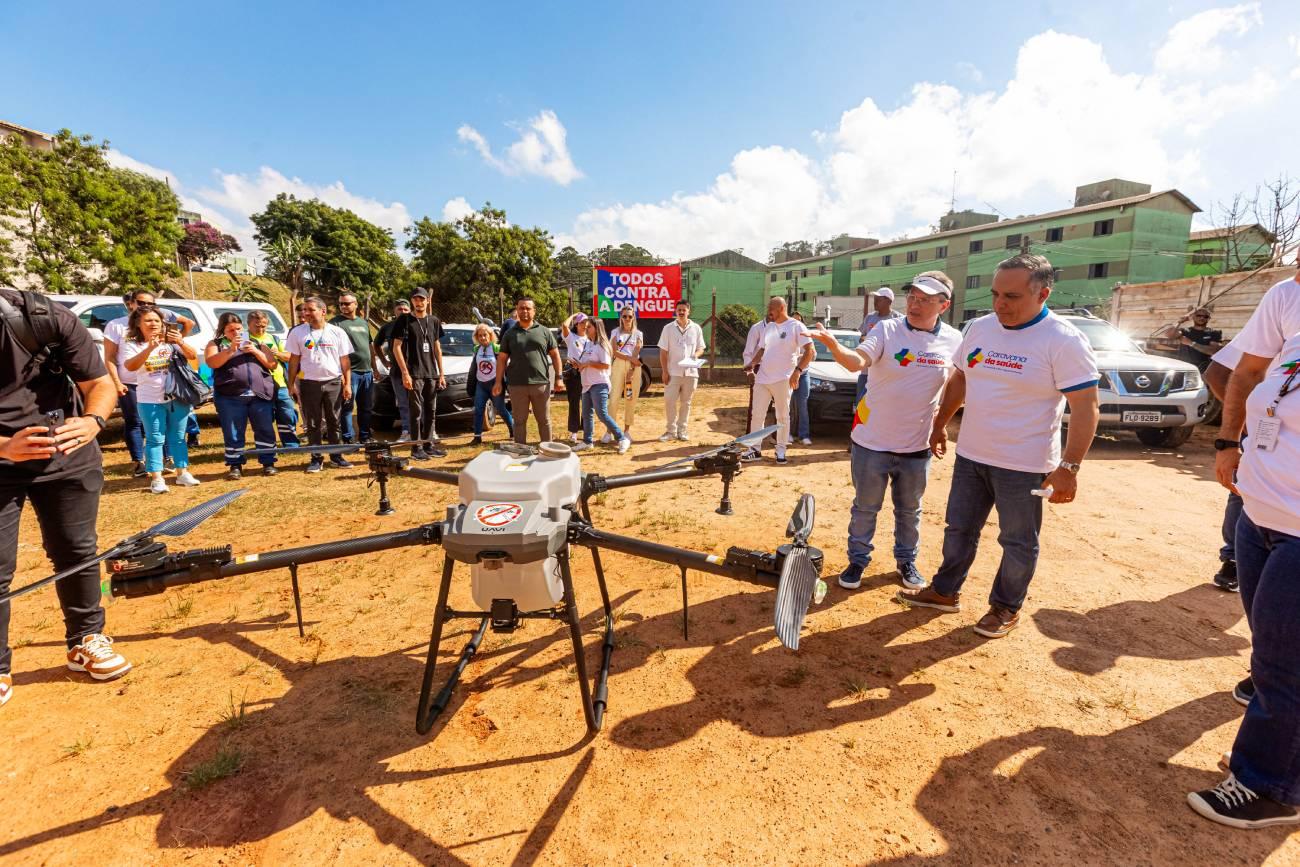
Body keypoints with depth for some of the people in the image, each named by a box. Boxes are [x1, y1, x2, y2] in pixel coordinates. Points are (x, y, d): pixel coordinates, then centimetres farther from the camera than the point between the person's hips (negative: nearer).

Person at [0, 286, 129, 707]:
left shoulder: (48, 317, -18)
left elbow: (101, 384, -11)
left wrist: (92, 421, -32)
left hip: (66, 452, 1)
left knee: (76, 550, 9)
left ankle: (85, 641, 26)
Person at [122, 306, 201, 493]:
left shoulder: (170, 340, 4)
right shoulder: (132, 343, -2)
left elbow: (193, 356, -4)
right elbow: (130, 366, -17)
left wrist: (181, 343, -22)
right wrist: (150, 347, -28)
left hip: (177, 397, 2)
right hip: (150, 400, -2)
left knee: (178, 437, 10)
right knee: (155, 439, 0)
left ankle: (182, 473, 19)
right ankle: (156, 479, 5)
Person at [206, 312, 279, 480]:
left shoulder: (255, 343, 16)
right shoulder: (215, 344, 11)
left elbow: (273, 365, 8)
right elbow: (211, 363, -7)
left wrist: (256, 351, -6)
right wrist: (231, 349, -17)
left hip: (261, 394, 1)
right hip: (230, 397, -1)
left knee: (265, 430, 1)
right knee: (233, 433, 2)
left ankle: (268, 463, 10)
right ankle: (235, 466, 13)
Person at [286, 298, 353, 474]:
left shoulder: (337, 332, 2)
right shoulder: (298, 332, 3)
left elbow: (345, 360, 3)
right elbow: (294, 360, 5)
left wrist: (347, 384, -2)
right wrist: (291, 384, 1)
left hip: (334, 382, 0)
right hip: (309, 383, 0)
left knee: (334, 421, 6)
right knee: (313, 423, 5)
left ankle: (336, 456, 17)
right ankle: (316, 458, 13)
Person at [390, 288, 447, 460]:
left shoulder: (434, 321, 12)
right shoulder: (405, 320, -2)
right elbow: (396, 347, -5)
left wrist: (441, 374, 10)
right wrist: (405, 373, -14)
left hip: (432, 373, 5)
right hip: (414, 374, -5)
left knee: (431, 411, 9)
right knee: (416, 411, -4)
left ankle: (429, 444, 17)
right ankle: (417, 448, 2)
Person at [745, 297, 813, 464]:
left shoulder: (796, 326, -7)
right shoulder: (768, 327, 12)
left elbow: (809, 351, -12)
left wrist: (797, 370, -22)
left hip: (783, 379, -6)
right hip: (762, 378, 6)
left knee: (782, 416, 5)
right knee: (757, 414, 5)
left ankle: (781, 450, 16)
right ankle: (756, 449, 15)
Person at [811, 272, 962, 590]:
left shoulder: (954, 339, -2)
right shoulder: (886, 330, -12)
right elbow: (857, 361, -30)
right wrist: (833, 344, -48)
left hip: (917, 445, 3)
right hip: (872, 442, -2)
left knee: (909, 510, 20)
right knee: (865, 507, 11)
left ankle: (906, 560, 41)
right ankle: (858, 560, 30)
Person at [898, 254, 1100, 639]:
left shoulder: (1064, 340, -16)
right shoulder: (979, 328, 2)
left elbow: (1086, 408, -16)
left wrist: (1069, 467, -21)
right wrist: (940, 424, 17)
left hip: (1024, 465, -5)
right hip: (970, 455, 6)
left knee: (1018, 543, 11)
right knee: (959, 529, 16)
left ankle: (1006, 607, 30)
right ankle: (945, 591, 32)